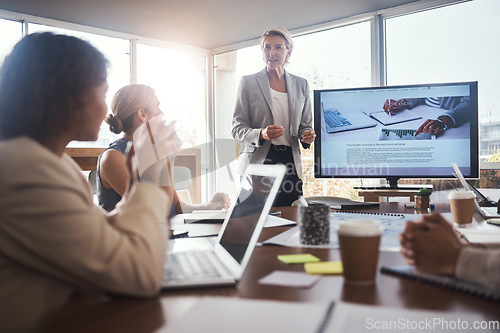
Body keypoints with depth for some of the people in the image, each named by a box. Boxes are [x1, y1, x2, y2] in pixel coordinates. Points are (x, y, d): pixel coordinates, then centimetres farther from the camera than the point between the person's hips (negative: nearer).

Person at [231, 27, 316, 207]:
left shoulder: (301, 85, 12)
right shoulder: (248, 82, 4)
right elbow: (237, 128, 1)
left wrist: (308, 136, -6)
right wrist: (261, 134, -19)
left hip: (290, 162, 3)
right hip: (257, 163, -2)